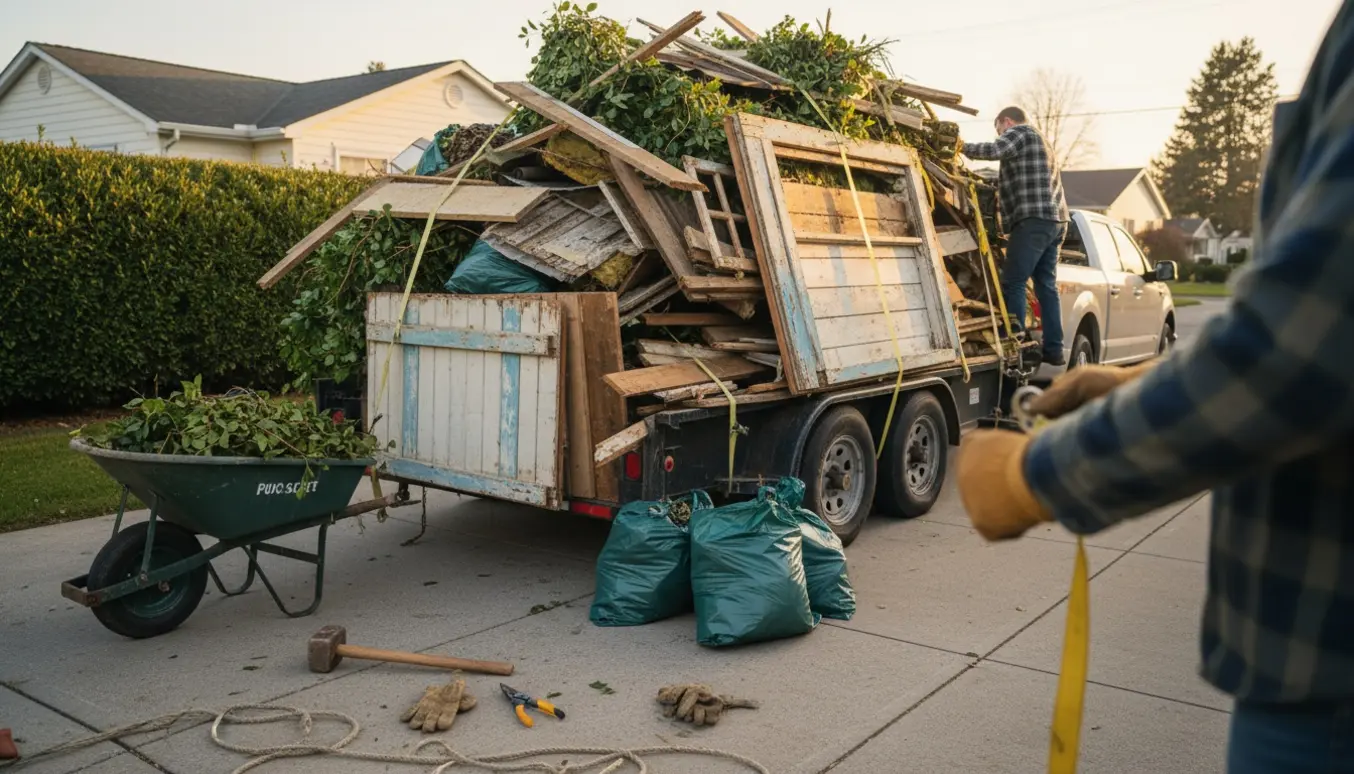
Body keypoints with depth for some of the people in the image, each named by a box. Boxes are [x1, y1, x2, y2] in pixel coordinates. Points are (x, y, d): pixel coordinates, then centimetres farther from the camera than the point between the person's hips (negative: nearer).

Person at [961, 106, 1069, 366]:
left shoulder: (1018, 132, 2)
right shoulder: (1037, 139, 30)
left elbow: (993, 150, -17)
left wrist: (962, 147, -4)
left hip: (1033, 219, -10)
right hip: (1055, 220, 10)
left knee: (1013, 283, -9)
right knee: (1046, 285, 9)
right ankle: (1053, 349, 8)